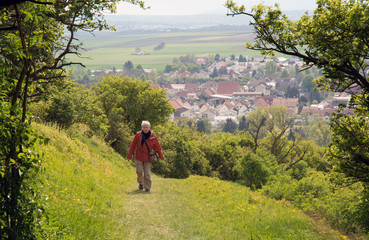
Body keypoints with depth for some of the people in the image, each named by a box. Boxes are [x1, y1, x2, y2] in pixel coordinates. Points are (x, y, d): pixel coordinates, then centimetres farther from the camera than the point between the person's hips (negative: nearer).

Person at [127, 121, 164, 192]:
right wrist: (129, 154, 2)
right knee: (139, 171, -4)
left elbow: (157, 146, 5)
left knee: (147, 173, -1)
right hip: (139, 157, 0)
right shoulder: (138, 135, -5)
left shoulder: (153, 136, -3)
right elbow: (132, 145, 2)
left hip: (148, 158, 0)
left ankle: (147, 187, 8)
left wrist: (161, 156, 8)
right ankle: (140, 183, 22)